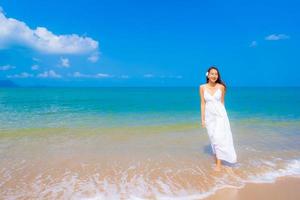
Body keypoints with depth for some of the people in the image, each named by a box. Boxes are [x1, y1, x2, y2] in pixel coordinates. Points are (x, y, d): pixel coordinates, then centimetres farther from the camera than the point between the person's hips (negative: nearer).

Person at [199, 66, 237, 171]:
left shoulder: (221, 87, -5)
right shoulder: (202, 87, -3)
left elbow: (222, 102, 5)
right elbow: (203, 103, 0)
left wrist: (221, 114, 10)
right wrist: (203, 118, -1)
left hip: (220, 115, -2)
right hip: (209, 116, 2)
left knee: (219, 138, -6)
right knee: (213, 138, 11)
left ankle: (219, 164, 4)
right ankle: (217, 157, 30)